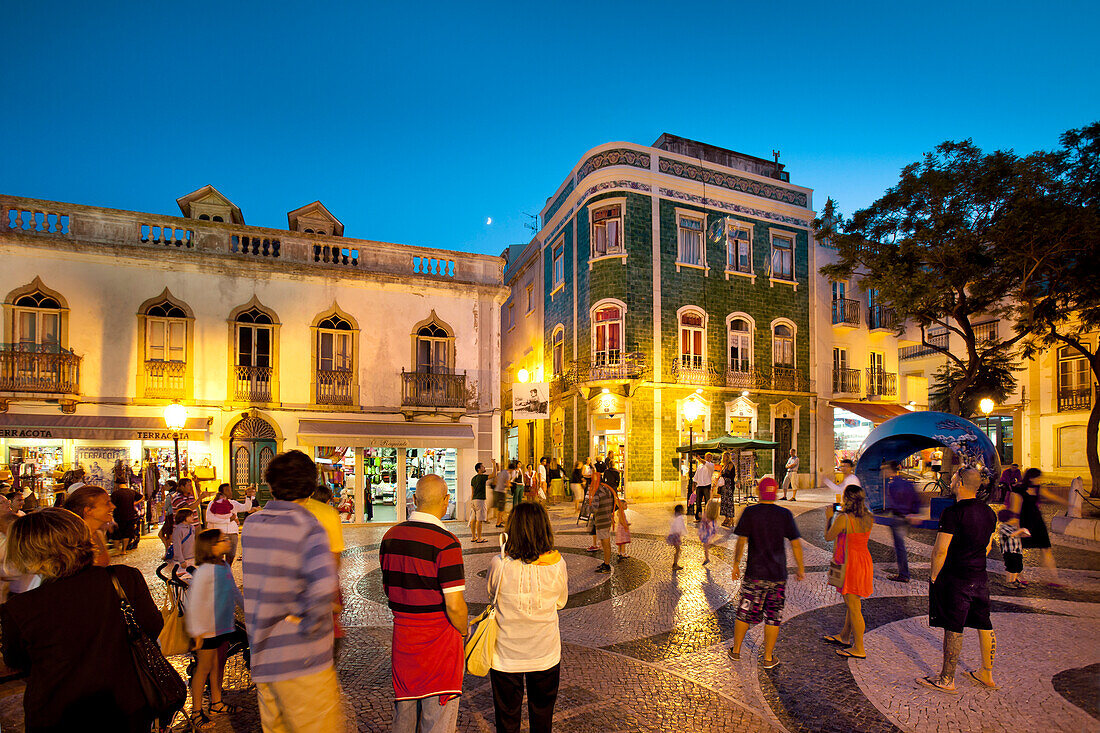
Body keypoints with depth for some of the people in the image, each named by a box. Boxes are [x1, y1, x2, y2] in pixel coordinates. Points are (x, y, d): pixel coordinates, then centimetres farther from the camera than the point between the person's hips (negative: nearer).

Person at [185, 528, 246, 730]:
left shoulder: (224, 566, 4)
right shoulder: (204, 571, -22)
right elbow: (193, 602, -21)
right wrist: (196, 631, -19)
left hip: (224, 625, 8)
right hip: (208, 629, -8)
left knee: (219, 664, 19)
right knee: (203, 668, 5)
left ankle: (217, 703, 34)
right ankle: (196, 712, 20)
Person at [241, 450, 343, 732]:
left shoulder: (249, 525, 3)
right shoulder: (308, 528, -17)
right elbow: (323, 587, -31)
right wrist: (307, 626, -16)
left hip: (261, 656, 7)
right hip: (301, 661, -7)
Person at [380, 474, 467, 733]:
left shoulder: (390, 536, -1)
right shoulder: (446, 542, -22)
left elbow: (386, 587, 12)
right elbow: (454, 606, -22)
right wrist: (464, 633, -3)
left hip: (402, 635, 6)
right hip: (439, 640, -6)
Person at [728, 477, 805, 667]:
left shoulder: (750, 512, -6)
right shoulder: (785, 514, -2)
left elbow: (741, 541, -8)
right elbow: (796, 544, -1)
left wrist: (736, 564, 3)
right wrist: (801, 569, 10)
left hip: (754, 573, -1)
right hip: (778, 574, 1)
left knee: (744, 612, 12)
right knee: (773, 617, 11)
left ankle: (736, 650, 24)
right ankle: (768, 658, 16)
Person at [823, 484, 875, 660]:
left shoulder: (843, 519, -22)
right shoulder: (868, 518, -1)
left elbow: (828, 537, -7)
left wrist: (829, 516, 5)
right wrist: (845, 512, 20)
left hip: (850, 564, -8)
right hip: (864, 561, 8)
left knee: (853, 607, 2)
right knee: (851, 604, 22)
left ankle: (858, 649, 12)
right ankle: (844, 637, 38)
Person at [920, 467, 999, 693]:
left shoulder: (953, 512, -19)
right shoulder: (988, 512, 5)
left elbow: (940, 550, -19)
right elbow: (988, 546, 16)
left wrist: (934, 575, -6)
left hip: (955, 579, -8)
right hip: (980, 578, 8)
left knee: (953, 629, 1)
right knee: (985, 626, 17)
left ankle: (947, 680, 11)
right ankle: (987, 675, 32)